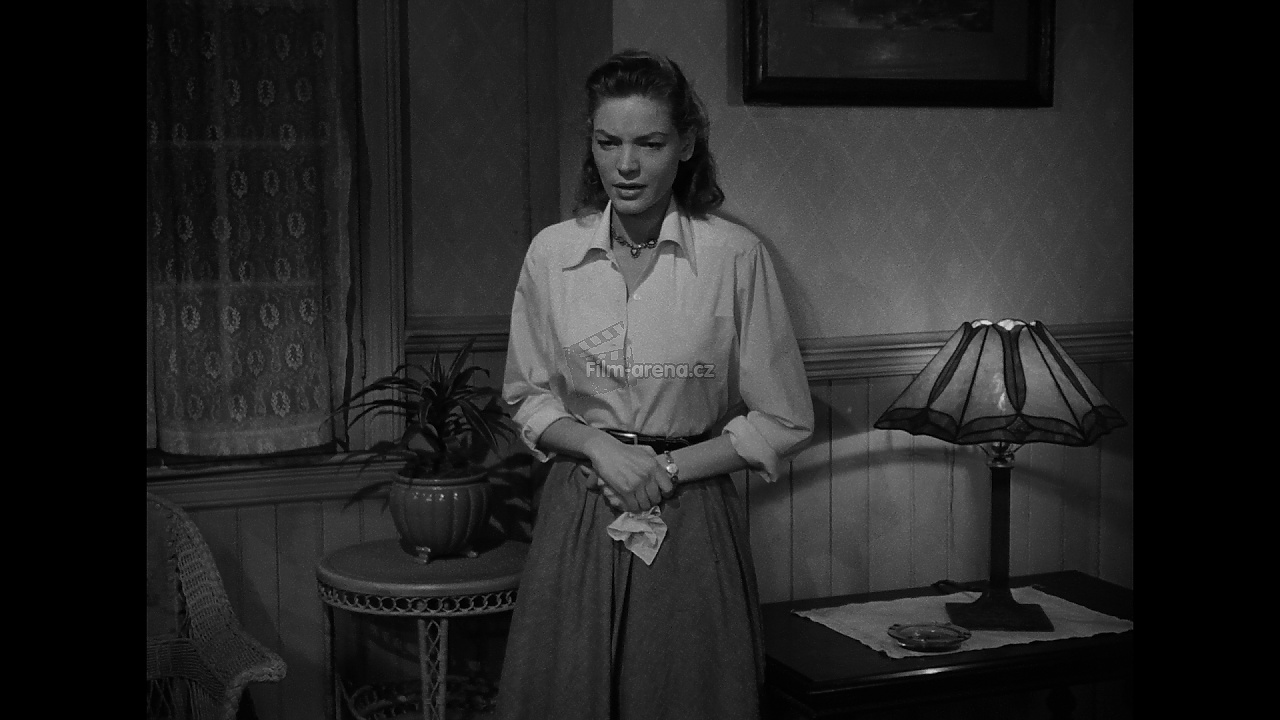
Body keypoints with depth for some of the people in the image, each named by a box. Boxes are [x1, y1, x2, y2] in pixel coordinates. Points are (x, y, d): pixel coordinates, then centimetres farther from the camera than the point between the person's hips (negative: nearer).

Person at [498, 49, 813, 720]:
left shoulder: (735, 254, -9)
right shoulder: (551, 252, -1)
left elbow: (784, 422, -2)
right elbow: (528, 397, 10)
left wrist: (670, 468, -10)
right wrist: (599, 446, -8)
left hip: (693, 527, -2)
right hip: (577, 520, 2)